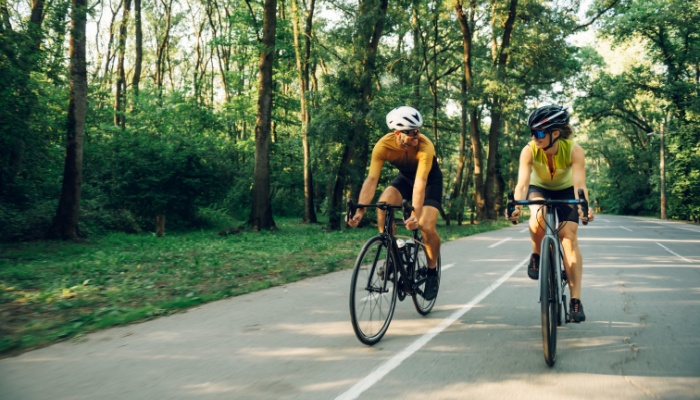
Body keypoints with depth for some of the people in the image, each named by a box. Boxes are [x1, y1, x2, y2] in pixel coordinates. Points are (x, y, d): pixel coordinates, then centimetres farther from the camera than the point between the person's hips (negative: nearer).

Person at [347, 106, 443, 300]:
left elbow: (420, 182, -45)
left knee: (426, 226, -21)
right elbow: (372, 179, -35)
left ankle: (432, 272, 5)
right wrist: (359, 211, -46)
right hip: (405, 177, 3)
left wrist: (416, 214, -57)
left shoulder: (425, 147, -37)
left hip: (430, 180, -3)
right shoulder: (383, 145, -29)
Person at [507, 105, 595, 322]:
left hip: (565, 191, 0)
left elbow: (579, 184, -41)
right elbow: (522, 183, -39)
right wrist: (516, 206, -58)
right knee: (539, 216, -35)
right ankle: (537, 255, -6)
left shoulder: (574, 151, -30)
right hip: (539, 189, 0)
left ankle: (575, 300, -13)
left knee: (570, 237, -16)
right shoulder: (529, 151, -29)